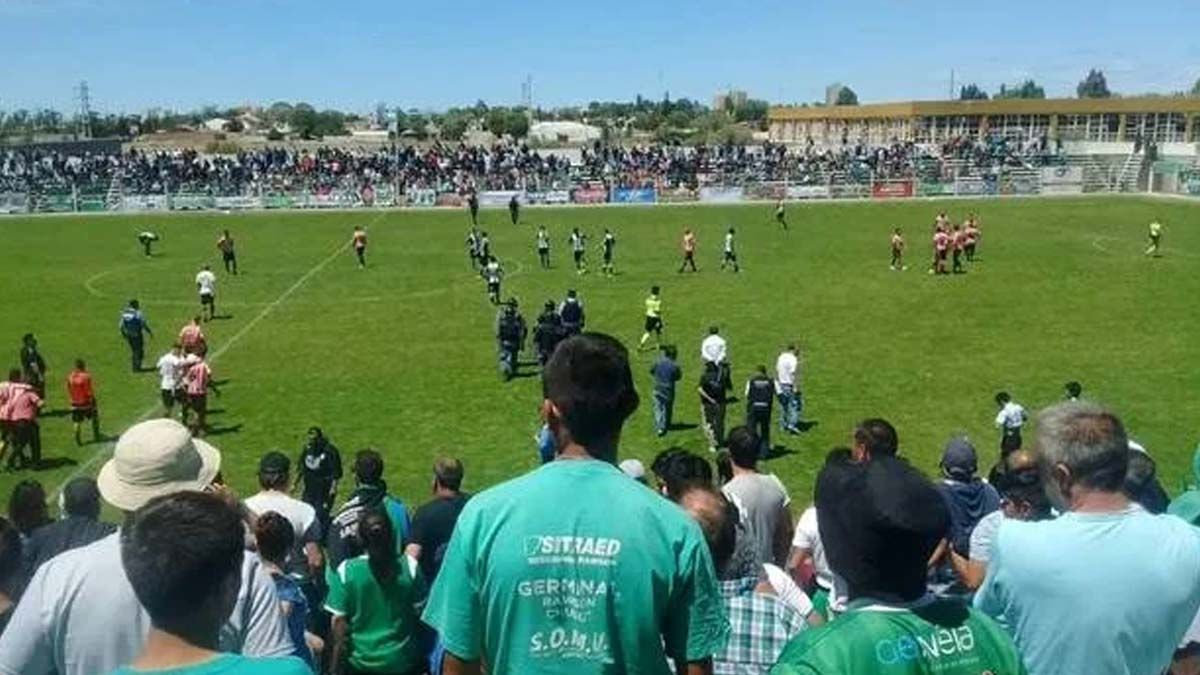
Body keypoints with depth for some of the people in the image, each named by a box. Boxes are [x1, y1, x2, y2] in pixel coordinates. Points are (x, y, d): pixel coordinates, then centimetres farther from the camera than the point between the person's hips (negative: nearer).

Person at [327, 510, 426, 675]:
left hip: (361, 661, 0)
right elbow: (420, 613, -5)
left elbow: (340, 622, -11)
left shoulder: (347, 570, -15)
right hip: (402, 661, 1)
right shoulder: (409, 566, -13)